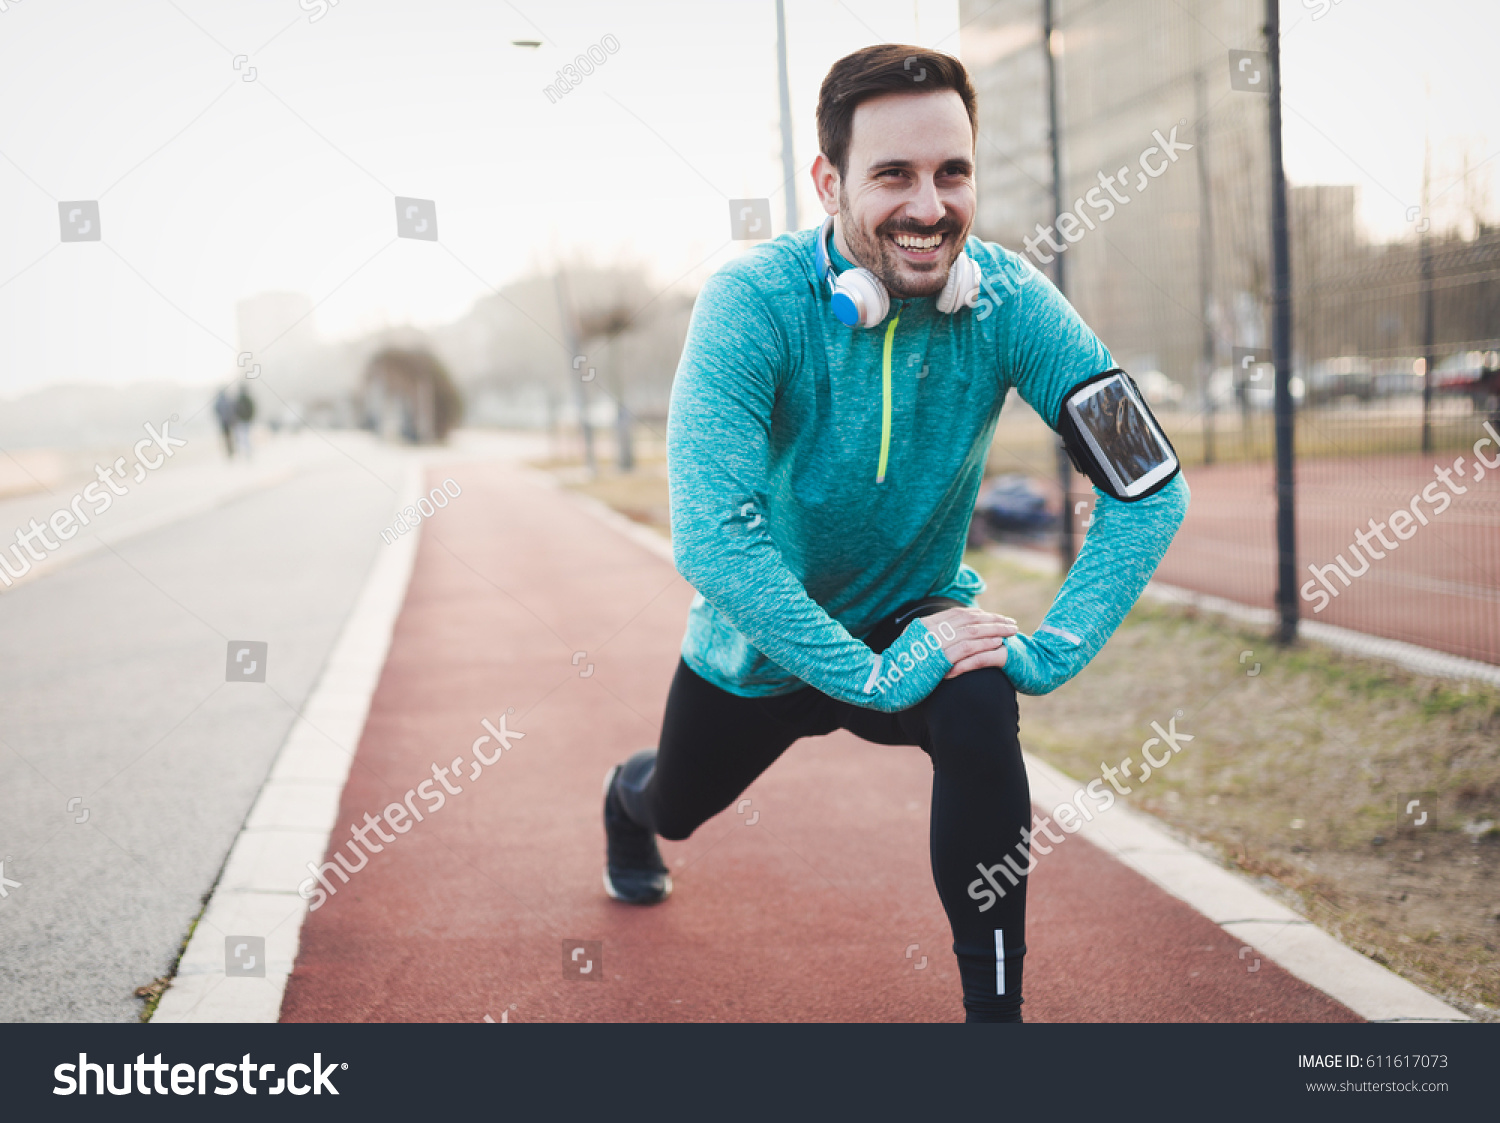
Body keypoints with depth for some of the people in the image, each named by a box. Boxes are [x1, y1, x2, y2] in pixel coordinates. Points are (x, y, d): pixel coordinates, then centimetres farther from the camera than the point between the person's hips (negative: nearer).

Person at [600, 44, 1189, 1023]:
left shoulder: (1009, 301, -23)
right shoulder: (754, 303, -30)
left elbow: (1149, 488, -22)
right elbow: (711, 537, -38)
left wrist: (1052, 651, -33)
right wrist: (869, 675, -40)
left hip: (918, 616, 0)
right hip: (762, 638, 0)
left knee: (979, 712, -33)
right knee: (677, 807, 25)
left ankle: (995, 1005, -15)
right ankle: (627, 796, 66)